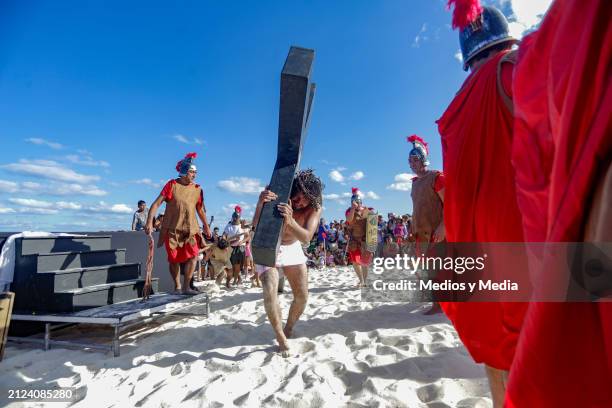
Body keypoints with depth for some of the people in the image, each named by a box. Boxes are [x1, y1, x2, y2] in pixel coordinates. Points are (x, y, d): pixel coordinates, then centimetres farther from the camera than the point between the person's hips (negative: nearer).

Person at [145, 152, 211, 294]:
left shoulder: (197, 189, 4)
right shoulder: (172, 185, -3)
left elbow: (200, 209, 14)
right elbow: (157, 203, -8)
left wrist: (206, 226, 18)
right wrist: (149, 221, -17)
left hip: (190, 228, 2)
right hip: (172, 228, -2)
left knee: (193, 254, -13)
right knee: (174, 259, 6)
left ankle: (186, 286, -3)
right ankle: (177, 286, 24)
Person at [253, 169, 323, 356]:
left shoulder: (315, 208, -22)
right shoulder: (276, 196, -28)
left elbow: (306, 237, -35)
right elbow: (256, 226, -34)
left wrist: (290, 221, -55)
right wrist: (260, 204, -54)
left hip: (292, 248, 3)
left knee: (302, 296, 3)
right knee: (270, 293, -19)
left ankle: (288, 330, 30)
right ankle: (281, 339, 0)